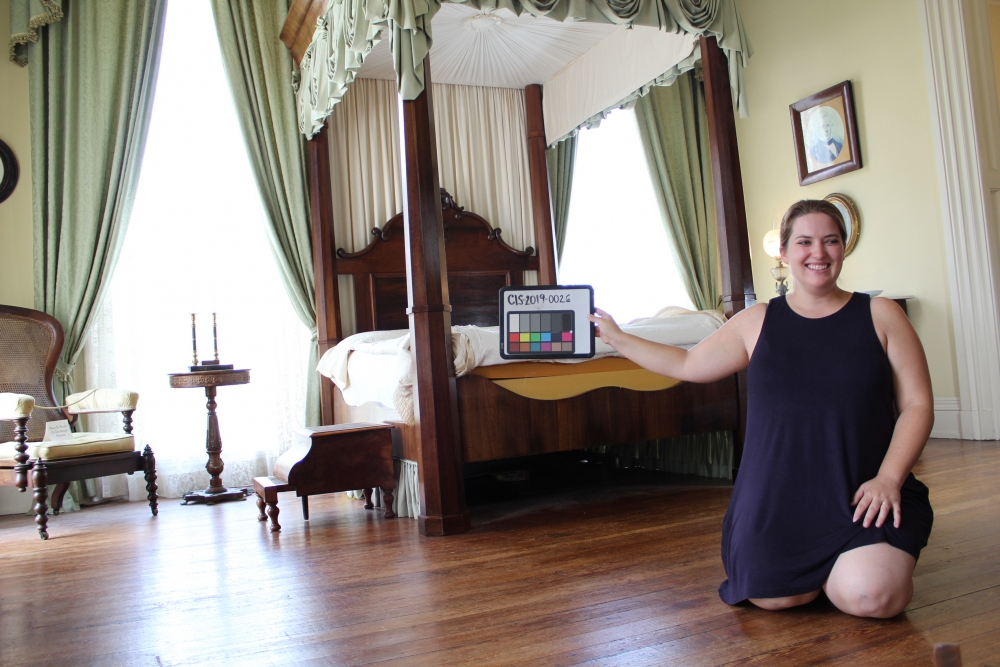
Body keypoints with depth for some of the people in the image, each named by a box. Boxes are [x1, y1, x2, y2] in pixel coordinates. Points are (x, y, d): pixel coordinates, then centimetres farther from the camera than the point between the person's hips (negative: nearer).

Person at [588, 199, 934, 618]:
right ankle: (820, 565, 19)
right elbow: (687, 365, 18)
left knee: (870, 597, -24)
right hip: (776, 496, 2)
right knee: (774, 597, -15)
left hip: (861, 495, -1)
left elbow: (917, 405, 1)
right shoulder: (757, 322, 8)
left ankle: (845, 561, 11)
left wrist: (889, 478, -13)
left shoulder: (880, 315, 4)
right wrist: (617, 338, 20)